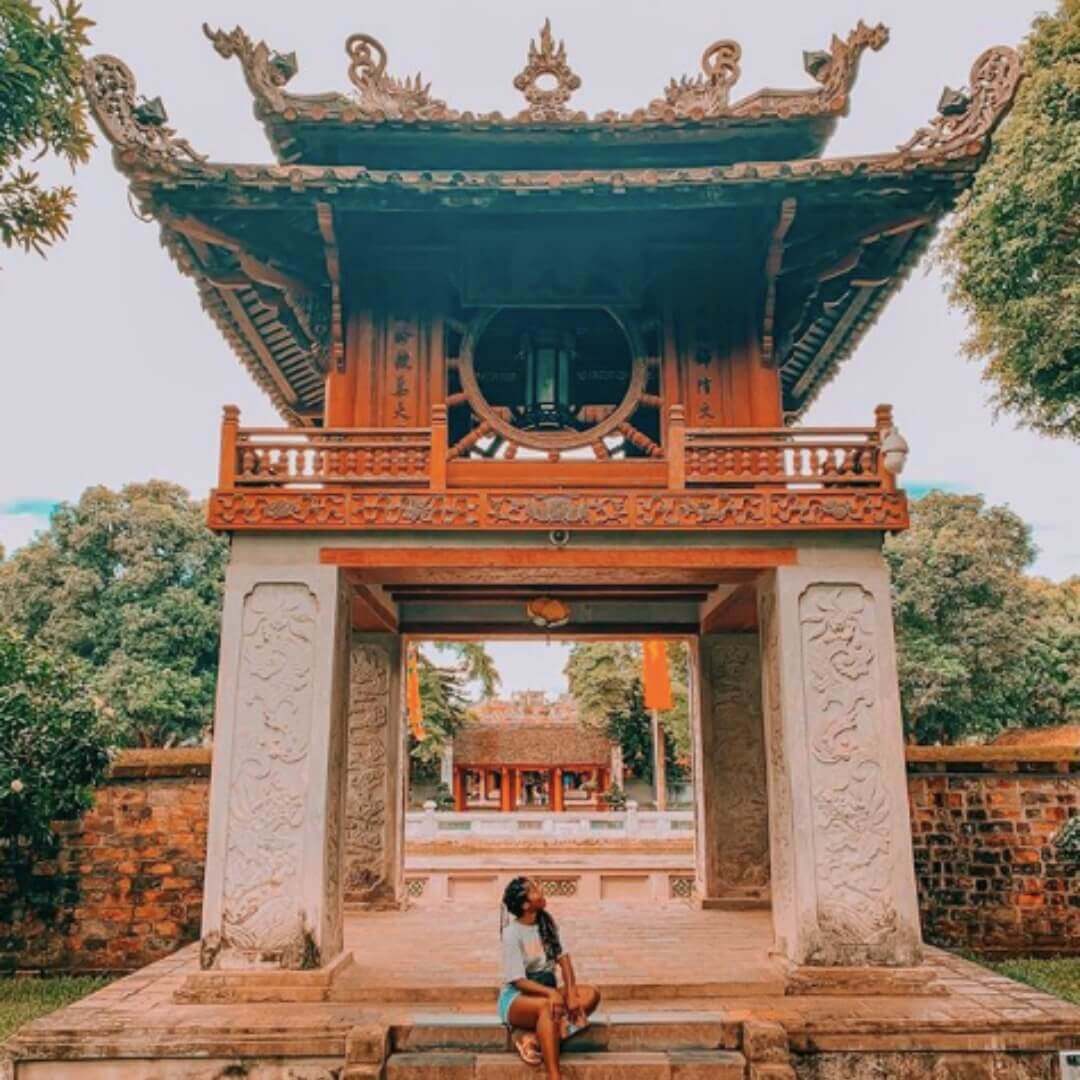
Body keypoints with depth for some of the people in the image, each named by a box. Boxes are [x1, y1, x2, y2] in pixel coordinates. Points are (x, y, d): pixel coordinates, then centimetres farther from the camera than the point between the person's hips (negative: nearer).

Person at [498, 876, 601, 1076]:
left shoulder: (547, 923, 2)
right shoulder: (512, 933, -16)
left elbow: (563, 958, -1)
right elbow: (518, 980, -19)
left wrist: (570, 992, -17)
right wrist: (551, 992, -33)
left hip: (546, 991, 7)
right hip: (517, 997, -6)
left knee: (591, 994, -18)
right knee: (548, 1005, -38)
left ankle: (534, 1036, -23)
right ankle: (553, 1075, -36)